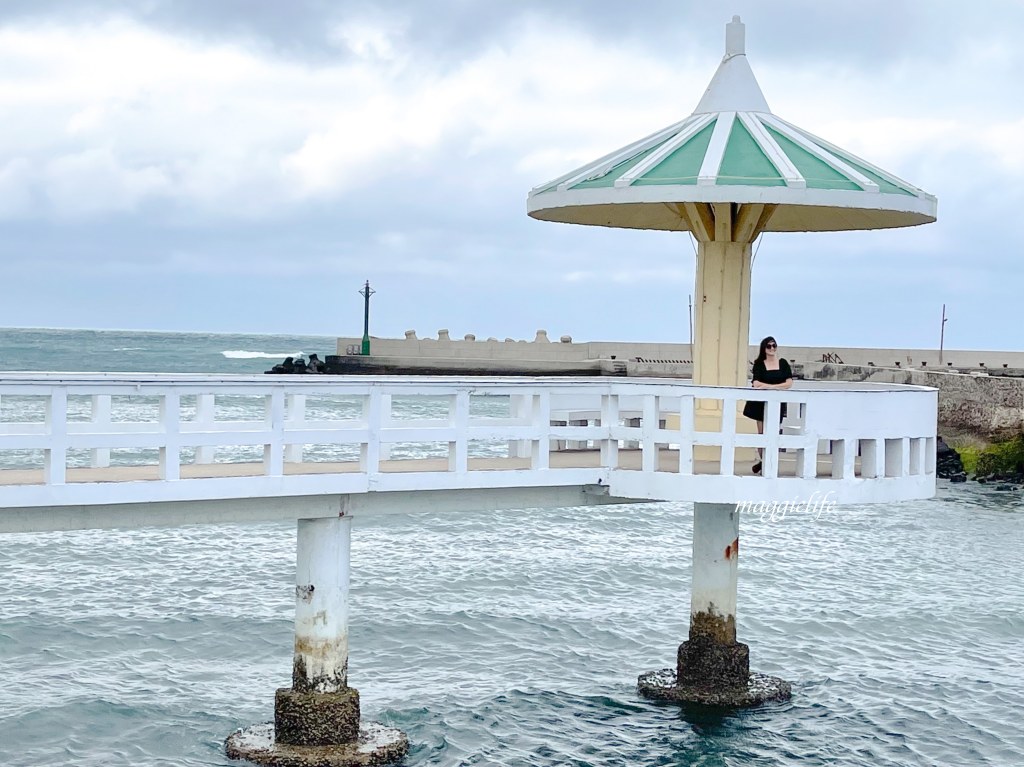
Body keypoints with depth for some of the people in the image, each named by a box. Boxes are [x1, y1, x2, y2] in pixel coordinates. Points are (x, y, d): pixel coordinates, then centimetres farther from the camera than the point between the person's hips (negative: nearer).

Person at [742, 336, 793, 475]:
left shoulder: (783, 363, 3)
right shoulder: (759, 364, 1)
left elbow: (789, 383, -5)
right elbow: (756, 383, -11)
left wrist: (770, 386, -15)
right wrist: (775, 386, -19)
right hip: (761, 402, 0)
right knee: (762, 433, 3)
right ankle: (762, 461, 17)